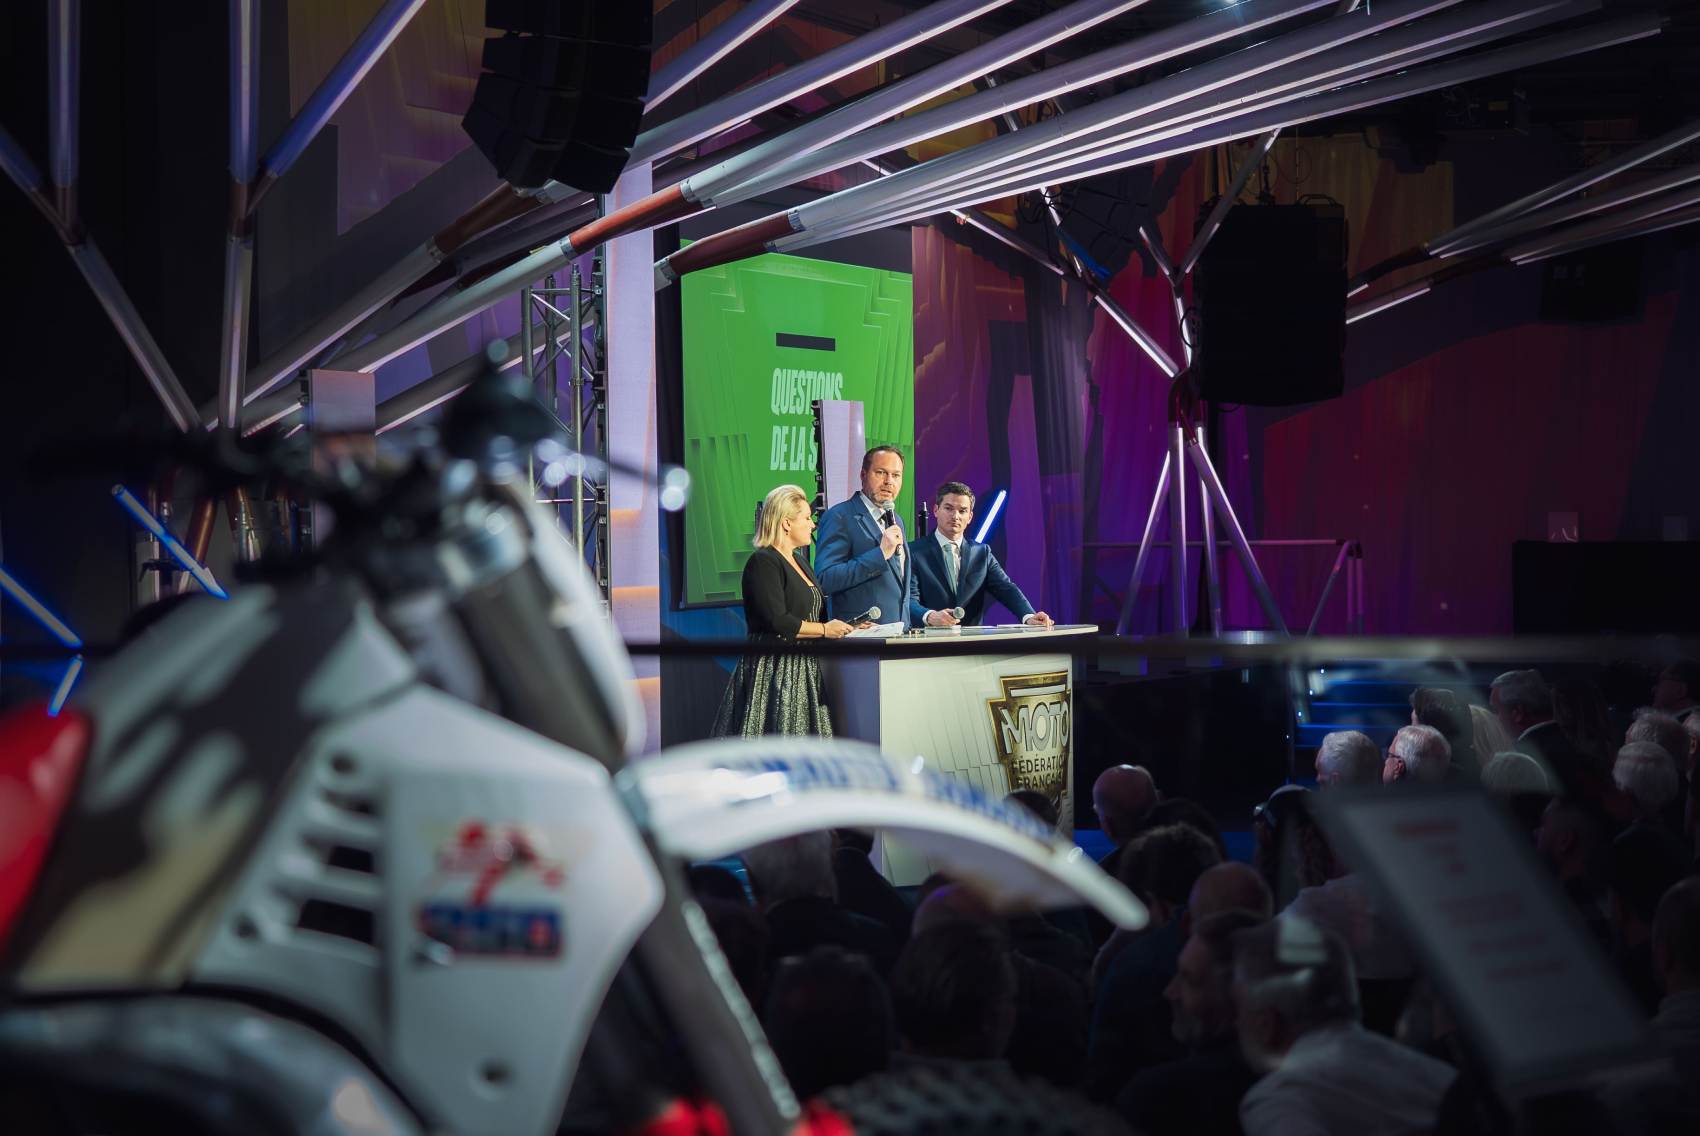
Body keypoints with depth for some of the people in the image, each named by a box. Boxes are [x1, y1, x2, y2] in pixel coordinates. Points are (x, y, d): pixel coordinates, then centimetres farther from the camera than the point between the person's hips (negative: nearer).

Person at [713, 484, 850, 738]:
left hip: (802, 668, 9)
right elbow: (776, 622, -21)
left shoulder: (799, 562, 18)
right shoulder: (763, 562, -12)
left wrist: (846, 626, 7)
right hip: (773, 668, -9)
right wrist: (825, 629, -12)